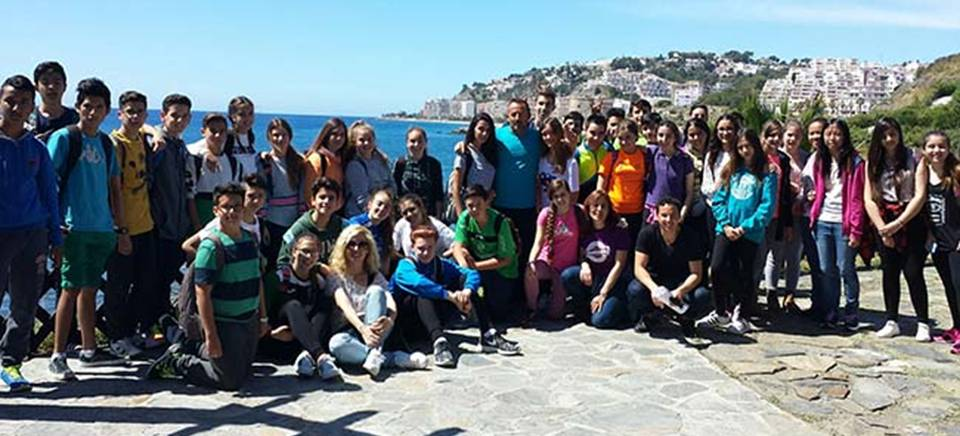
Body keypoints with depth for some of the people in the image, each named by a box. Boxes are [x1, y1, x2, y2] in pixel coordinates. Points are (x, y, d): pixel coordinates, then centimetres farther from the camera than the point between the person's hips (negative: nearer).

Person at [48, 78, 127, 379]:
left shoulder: (106, 143, 14)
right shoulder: (64, 138, -3)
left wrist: (122, 229, 16)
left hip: (103, 228, 6)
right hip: (75, 227, -6)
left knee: (90, 288, 13)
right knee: (71, 288, -6)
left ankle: (89, 350, 22)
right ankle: (58, 356, 1)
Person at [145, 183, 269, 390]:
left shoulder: (250, 239, 5)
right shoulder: (212, 246, -18)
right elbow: (202, 292, -20)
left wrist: (263, 317, 15)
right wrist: (210, 335, -23)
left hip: (249, 321, 8)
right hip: (224, 323, -8)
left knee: (244, 372, 20)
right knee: (230, 380, 1)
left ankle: (188, 352, 33)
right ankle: (176, 363, 17)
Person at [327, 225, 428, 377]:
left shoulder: (374, 276, 12)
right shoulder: (336, 275, 3)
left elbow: (389, 300, -8)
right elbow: (345, 306, -16)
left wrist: (390, 320, -34)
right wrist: (362, 329, -36)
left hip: (374, 329, 2)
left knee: (376, 290, -24)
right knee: (337, 343, -37)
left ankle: (375, 353, -39)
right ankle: (394, 358, -34)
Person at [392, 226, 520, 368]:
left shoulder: (442, 264, 3)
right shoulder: (405, 266, -13)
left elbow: (472, 273, -10)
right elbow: (418, 283, -36)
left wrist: (467, 290, -32)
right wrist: (450, 295, -42)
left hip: (436, 313, 5)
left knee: (463, 280, -11)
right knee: (424, 294, -35)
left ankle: (489, 335, -23)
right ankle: (439, 342, -53)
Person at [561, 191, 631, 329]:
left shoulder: (618, 230, -10)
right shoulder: (584, 231, 2)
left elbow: (619, 264, -11)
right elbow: (581, 255, 9)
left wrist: (603, 294, -15)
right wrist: (584, 265, -18)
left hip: (615, 281, -4)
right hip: (592, 278, 4)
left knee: (600, 320, -23)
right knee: (567, 276, -25)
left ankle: (619, 306, 10)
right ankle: (584, 308, 1)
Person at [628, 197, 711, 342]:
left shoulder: (689, 236, -13)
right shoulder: (647, 234, -13)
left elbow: (696, 274, -13)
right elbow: (639, 267, -17)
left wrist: (681, 291, -34)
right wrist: (653, 288, -37)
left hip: (682, 282, 0)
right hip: (654, 280, 0)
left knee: (703, 296, -31)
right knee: (634, 291, -33)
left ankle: (685, 320, 2)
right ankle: (649, 315, 1)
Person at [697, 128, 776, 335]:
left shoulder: (766, 174, -2)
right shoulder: (730, 171, 10)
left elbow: (767, 206, -9)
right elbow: (718, 199, 7)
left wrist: (745, 227, -14)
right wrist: (726, 224, -6)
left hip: (751, 233, -3)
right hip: (726, 230, 3)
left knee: (744, 274, 5)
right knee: (717, 267, -8)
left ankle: (740, 316, 19)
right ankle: (720, 312, 10)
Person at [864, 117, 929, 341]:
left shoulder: (914, 159, -4)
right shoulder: (873, 162, 6)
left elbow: (920, 196, -10)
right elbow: (868, 199, 1)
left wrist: (897, 224, -16)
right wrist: (881, 228, -9)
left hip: (911, 220, -3)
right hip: (885, 223, 3)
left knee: (913, 272, -5)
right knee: (889, 272, 6)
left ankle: (923, 324, 5)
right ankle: (892, 322, 14)